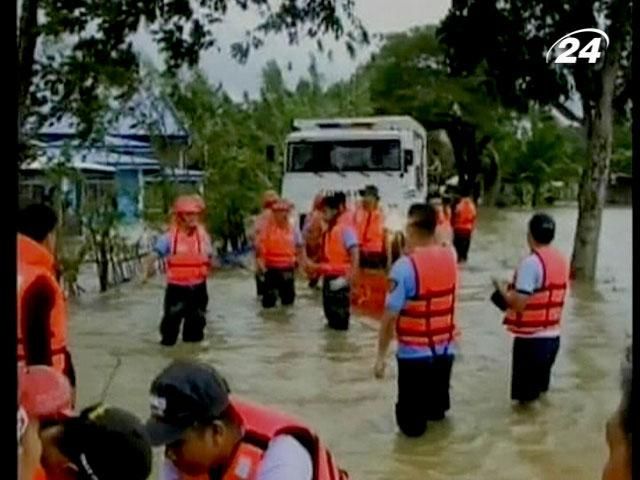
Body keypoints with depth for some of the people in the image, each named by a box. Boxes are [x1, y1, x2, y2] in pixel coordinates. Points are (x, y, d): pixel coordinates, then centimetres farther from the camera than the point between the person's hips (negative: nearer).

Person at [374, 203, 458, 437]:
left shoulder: (404, 265, -20)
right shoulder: (450, 256, -4)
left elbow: (391, 316, -19)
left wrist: (381, 356, -11)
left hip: (415, 353, -5)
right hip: (446, 349, 5)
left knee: (411, 421, 15)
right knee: (437, 405, 26)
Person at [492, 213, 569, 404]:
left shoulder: (531, 262, -19)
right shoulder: (562, 260, 7)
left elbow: (519, 304, -22)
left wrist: (503, 289, -4)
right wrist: (515, 289, 19)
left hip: (531, 338, -8)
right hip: (553, 336, 8)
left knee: (526, 395, 4)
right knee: (539, 387, 21)